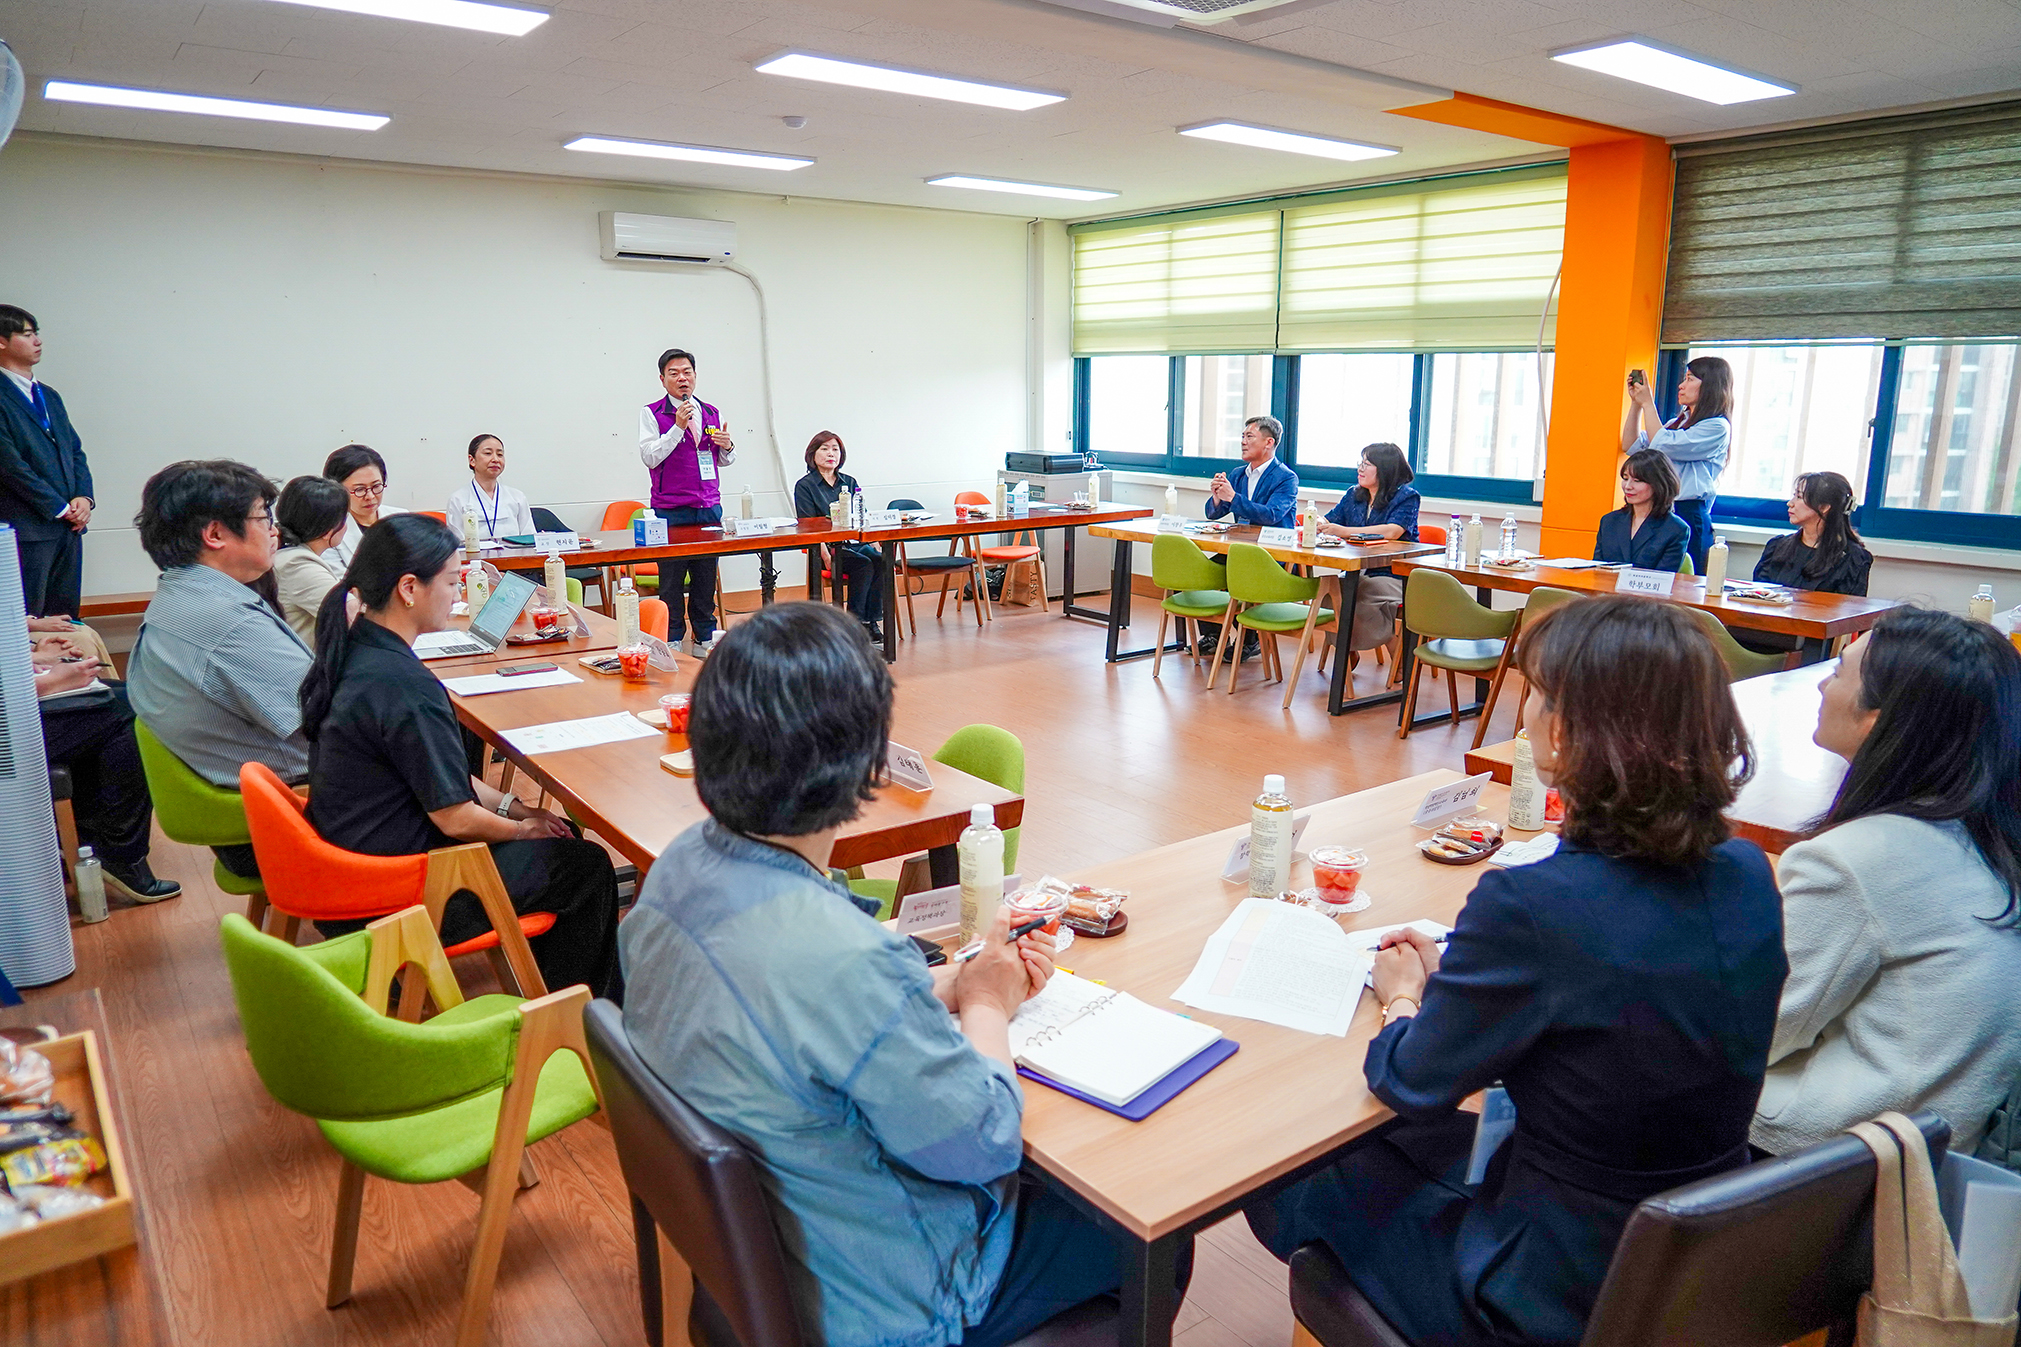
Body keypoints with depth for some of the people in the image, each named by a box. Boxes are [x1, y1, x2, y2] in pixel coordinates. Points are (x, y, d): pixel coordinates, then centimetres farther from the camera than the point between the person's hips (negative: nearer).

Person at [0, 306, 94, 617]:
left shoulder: (49, 395, 18)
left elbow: (75, 450, 17)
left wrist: (83, 497, 0)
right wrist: (61, 508, -11)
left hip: (69, 525, 7)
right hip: (28, 528, -7)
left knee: (66, 616, 9)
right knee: (27, 621, -4)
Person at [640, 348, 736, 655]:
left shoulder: (711, 413, 13)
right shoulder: (652, 413, 1)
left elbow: (726, 461, 19)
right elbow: (650, 457, -9)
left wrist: (727, 446, -4)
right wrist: (678, 427, -16)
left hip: (709, 508, 4)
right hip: (670, 511, -4)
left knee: (706, 578, 8)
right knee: (671, 581, -2)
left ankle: (704, 638, 18)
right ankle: (671, 642, 5)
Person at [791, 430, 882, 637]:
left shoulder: (849, 482, 22)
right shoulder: (804, 486, 6)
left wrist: (874, 543, -2)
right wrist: (827, 557, -19)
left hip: (857, 543, 4)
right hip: (830, 548, -4)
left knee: (881, 561, -28)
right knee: (864, 565, -31)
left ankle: (871, 621, -24)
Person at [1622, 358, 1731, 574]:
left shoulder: (1717, 427, -6)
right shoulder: (1678, 423, 20)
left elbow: (1661, 446, -14)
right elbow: (1631, 446, 18)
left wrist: (1648, 403, -5)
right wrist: (1636, 403, 11)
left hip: (1690, 516, -7)